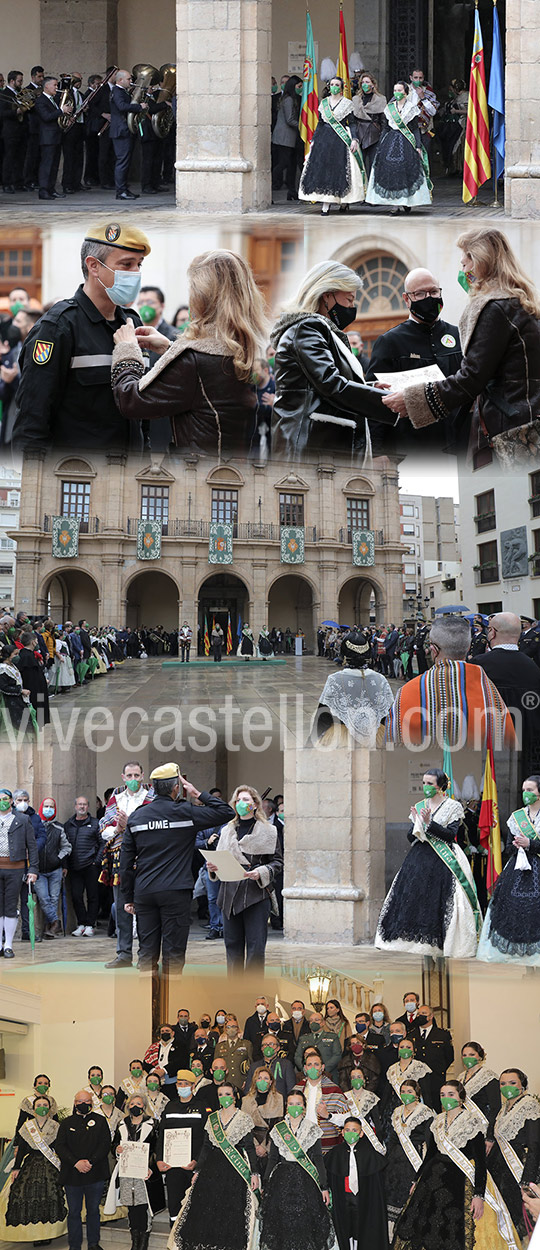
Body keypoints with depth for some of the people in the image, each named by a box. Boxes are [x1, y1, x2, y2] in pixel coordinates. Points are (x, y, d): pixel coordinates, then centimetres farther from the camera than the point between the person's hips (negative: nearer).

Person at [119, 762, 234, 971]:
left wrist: (128, 897, 14)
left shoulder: (136, 817, 7)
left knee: (147, 950, 8)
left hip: (144, 893, 4)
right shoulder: (185, 813, -6)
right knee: (173, 952, 1)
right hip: (175, 892, -4)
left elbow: (125, 861, 8)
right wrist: (199, 794, 4)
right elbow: (225, 812, -1)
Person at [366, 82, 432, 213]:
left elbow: (416, 129, 3)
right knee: (391, 170, -7)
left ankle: (407, 202, 1)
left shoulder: (412, 108, 5)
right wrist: (380, 145, 9)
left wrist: (418, 146, -4)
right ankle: (394, 203, -6)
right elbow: (385, 128, 14)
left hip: (407, 142, -2)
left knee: (407, 170, -8)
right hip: (391, 142, 2)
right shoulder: (389, 108, 12)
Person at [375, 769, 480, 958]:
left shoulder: (453, 807, 1)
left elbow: (450, 835, -10)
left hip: (443, 861, -4)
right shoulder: (419, 807, 13)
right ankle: (414, 938, 3)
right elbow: (410, 838, 9)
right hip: (419, 858, 4)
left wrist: (429, 823, -18)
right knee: (412, 898, -2)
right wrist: (417, 823, -10)